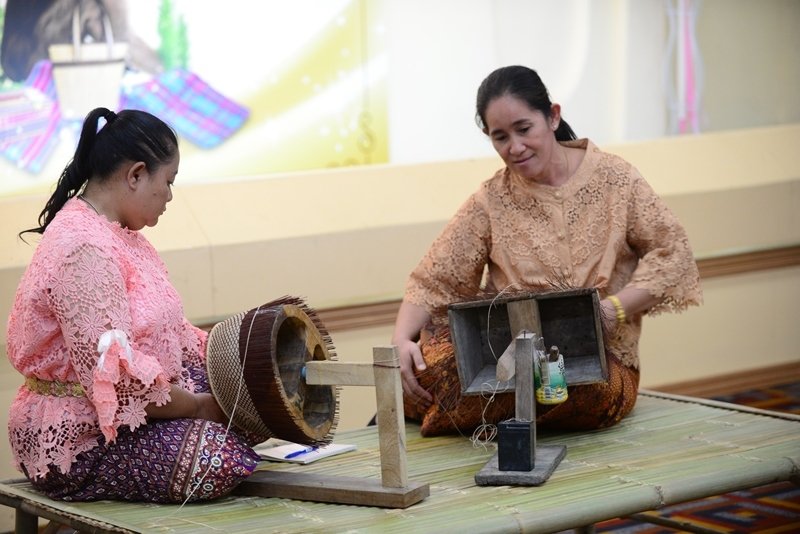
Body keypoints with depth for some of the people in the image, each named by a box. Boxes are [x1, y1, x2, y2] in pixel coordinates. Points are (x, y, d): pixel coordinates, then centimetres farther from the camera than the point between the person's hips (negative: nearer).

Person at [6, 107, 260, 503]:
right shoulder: (84, 249, -23)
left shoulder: (120, 234, 11)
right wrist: (199, 406, -18)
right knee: (224, 459, -26)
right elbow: (114, 377, -29)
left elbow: (166, 333, 16)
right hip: (75, 439, -10)